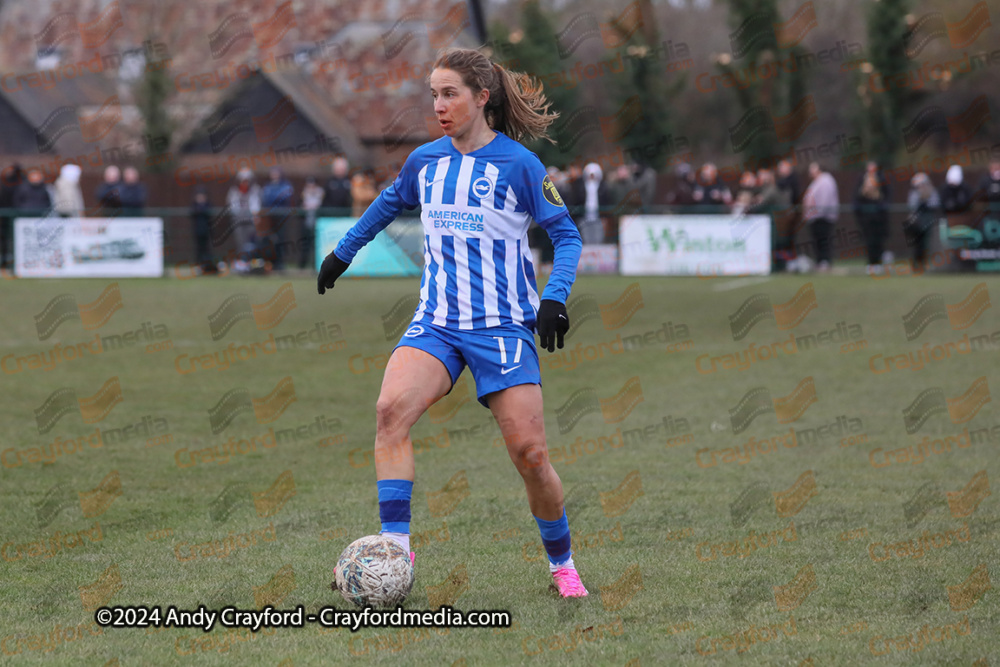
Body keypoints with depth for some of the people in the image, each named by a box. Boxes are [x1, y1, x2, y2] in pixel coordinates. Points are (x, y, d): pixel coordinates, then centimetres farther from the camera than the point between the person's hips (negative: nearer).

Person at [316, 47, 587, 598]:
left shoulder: (518, 164, -5)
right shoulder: (425, 161, 9)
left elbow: (566, 234, 1)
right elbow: (389, 203, 30)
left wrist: (555, 297, -14)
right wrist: (342, 253, 37)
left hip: (502, 325, -3)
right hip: (436, 322, 3)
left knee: (529, 452, -7)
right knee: (391, 409, -25)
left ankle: (562, 563, 16)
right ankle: (395, 548, -26)